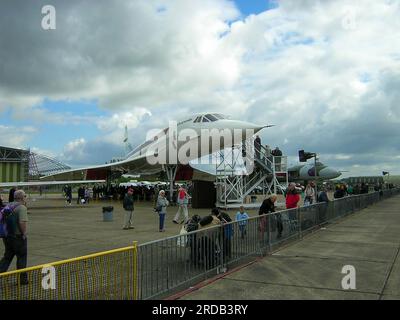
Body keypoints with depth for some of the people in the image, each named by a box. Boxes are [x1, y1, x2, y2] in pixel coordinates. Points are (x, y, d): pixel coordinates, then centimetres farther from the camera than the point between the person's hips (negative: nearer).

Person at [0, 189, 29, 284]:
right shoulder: (22, 207, -18)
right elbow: (22, 222, -27)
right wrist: (24, 233, -16)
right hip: (18, 236, -7)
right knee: (22, 257, 6)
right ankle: (22, 279, 16)